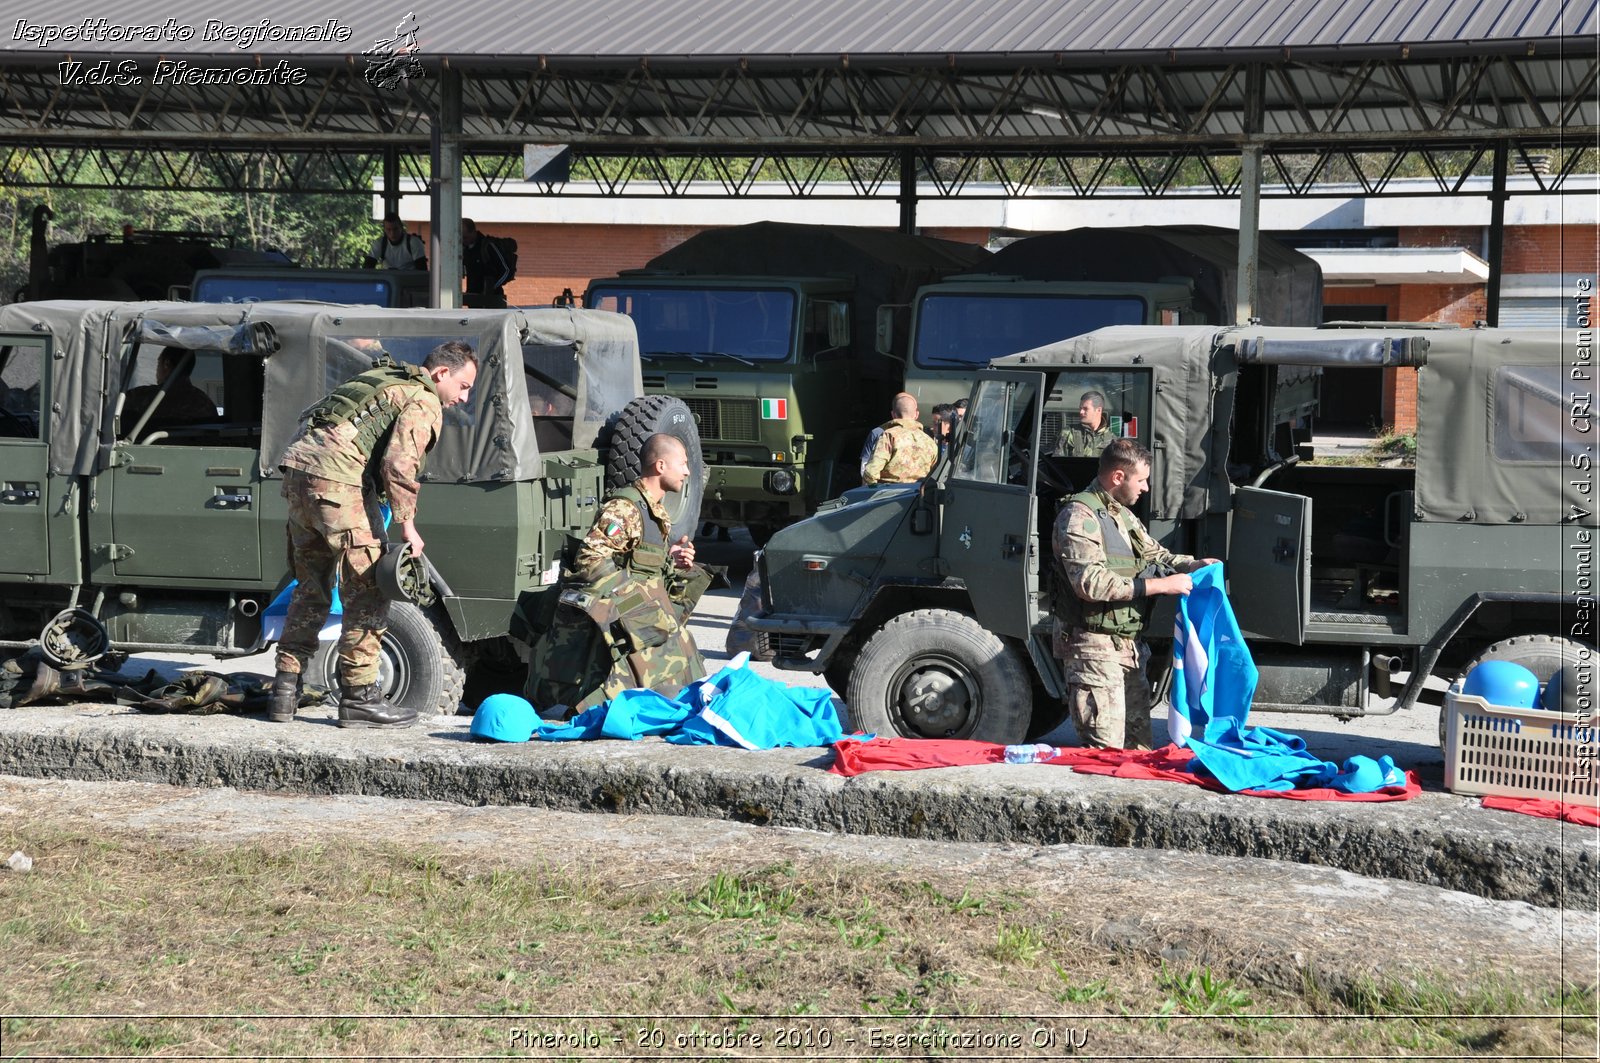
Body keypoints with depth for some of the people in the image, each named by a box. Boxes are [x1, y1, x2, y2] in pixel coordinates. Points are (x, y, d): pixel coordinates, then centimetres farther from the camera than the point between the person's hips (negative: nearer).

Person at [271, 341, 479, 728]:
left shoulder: (383, 378, 27)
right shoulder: (424, 403, -1)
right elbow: (399, 465, -14)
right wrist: (407, 525, -9)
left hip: (297, 464, 9)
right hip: (338, 481, -9)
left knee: (310, 588, 18)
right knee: (366, 591, -1)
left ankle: (285, 689, 18)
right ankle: (358, 698, 1)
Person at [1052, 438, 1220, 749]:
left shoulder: (1124, 515, 17)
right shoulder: (1079, 515, -14)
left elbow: (1154, 553, 32)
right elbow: (1090, 583, -26)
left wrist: (1193, 564, 11)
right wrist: (1160, 585, -24)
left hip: (1128, 646, 10)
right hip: (1094, 646, -10)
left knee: (1139, 746, 14)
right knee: (1107, 753, -12)